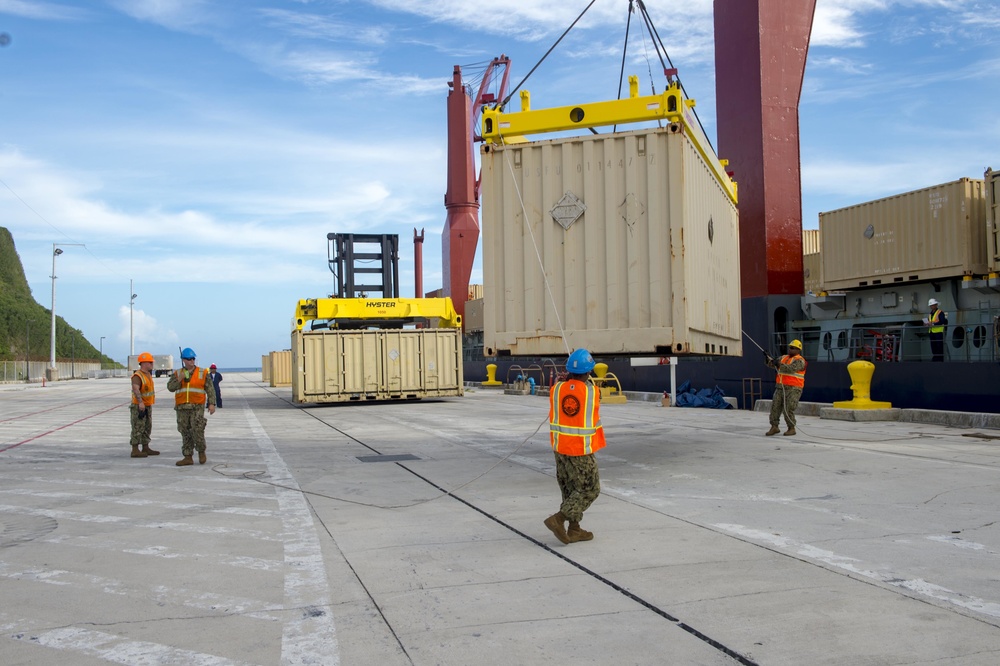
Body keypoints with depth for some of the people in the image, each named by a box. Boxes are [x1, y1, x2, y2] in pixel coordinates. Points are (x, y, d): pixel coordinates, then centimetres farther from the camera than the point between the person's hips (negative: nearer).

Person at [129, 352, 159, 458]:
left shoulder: (148, 374, 12)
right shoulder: (137, 376, -19)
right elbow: (135, 389, -35)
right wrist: (140, 402, -45)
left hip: (147, 406, 10)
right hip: (138, 406, -10)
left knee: (147, 427, 13)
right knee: (138, 428, -8)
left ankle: (145, 448, 20)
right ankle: (135, 450, -7)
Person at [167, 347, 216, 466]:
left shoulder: (203, 373, 2)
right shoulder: (177, 374, 9)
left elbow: (210, 389, -1)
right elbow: (170, 388, -3)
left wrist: (211, 404, -12)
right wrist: (179, 379, -18)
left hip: (197, 407, -3)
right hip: (182, 408, 3)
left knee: (197, 431, -14)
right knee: (186, 433, 5)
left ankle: (201, 452, 7)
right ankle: (188, 458, 10)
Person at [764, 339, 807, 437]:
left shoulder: (800, 361, -8)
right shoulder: (784, 357, 16)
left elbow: (791, 368, -24)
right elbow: (772, 364, 12)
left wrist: (780, 365, -35)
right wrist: (768, 358, -7)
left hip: (793, 389, -7)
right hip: (780, 388, 7)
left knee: (788, 410, -8)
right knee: (775, 407, 2)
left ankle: (791, 428, 5)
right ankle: (774, 427, 8)